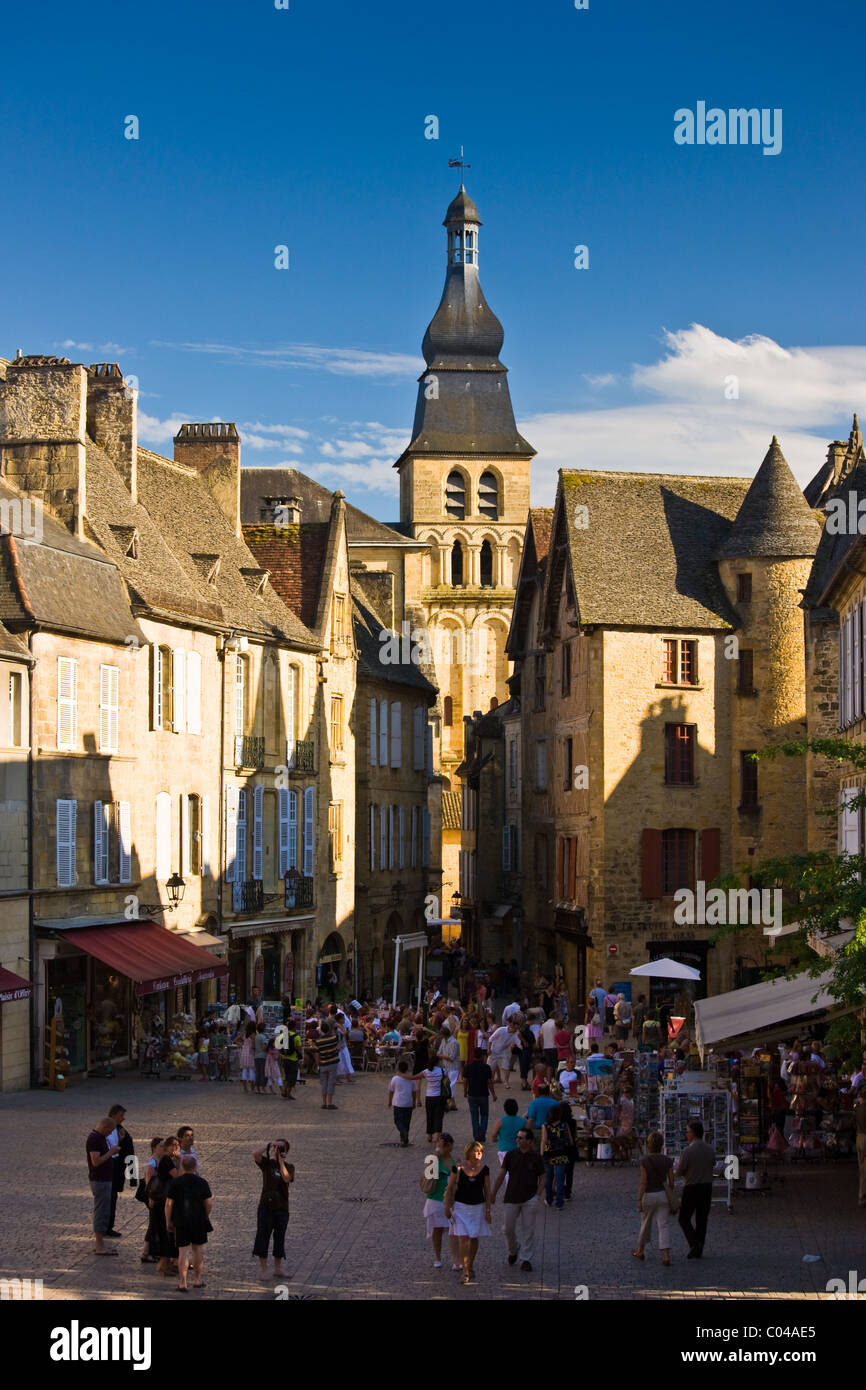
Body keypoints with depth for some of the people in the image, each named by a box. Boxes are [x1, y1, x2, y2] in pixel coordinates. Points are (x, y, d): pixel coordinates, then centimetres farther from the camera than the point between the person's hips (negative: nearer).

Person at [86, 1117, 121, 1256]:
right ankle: (100, 1247, -3)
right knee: (102, 1212, -7)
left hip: (105, 1179, 11)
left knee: (103, 1212, 14)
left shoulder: (101, 1137, 13)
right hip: (100, 1180, -10)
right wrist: (111, 1153, -18)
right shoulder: (94, 1139, -18)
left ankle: (99, 1244, 21)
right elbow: (96, 1161, -25)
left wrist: (112, 1151, 8)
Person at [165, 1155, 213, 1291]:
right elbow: (208, 1203, -3)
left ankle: (182, 1283, -5)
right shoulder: (202, 1182, -3)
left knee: (183, 1252, 0)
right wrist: (206, 1216, 13)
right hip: (199, 1221, 1)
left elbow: (169, 1204, -7)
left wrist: (168, 1221, 2)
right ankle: (197, 1280, 23)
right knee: (198, 1250, 15)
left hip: (181, 1222, -1)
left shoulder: (175, 1183, -6)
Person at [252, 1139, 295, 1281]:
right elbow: (256, 1155, -19)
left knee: (279, 1239, 9)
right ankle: (264, 1270, 3)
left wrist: (281, 1160, -15)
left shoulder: (289, 1167, 5)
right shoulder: (267, 1163, 1)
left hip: (282, 1207, 2)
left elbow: (287, 1178, -17)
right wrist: (270, 1145, -22)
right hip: (266, 1206, -2)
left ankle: (277, 1269, 21)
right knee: (262, 1238, -4)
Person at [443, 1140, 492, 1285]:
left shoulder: (484, 1169, -2)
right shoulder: (459, 1168, -9)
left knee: (474, 1239, 12)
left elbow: (487, 1191, 5)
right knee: (463, 1239, -10)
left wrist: (488, 1210, 2)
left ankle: (471, 1267, 32)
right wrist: (447, 1207, -1)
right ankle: (465, 1272, -8)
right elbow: (449, 1189, 0)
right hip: (461, 1206, -2)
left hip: (478, 1207, 2)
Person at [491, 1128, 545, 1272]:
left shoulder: (536, 1157, -2)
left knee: (528, 1230, -1)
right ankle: (513, 1251, 31)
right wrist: (494, 1193, 7)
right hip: (512, 1197, 2)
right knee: (509, 1228, 4)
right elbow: (502, 1175, 8)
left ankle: (526, 1260, 6)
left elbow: (542, 1177, 4)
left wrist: (537, 1195, -7)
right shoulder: (511, 1155, 1)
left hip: (530, 1199, -2)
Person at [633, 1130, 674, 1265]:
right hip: (663, 1194, 2)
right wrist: (670, 1196, 15)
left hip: (649, 1195, -2)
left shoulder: (645, 1161, -13)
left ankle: (640, 1251, 33)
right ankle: (666, 1255, -10)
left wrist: (639, 1200, -8)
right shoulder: (667, 1160, -3)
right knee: (663, 1225, 1)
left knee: (646, 1223, 17)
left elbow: (643, 1182, -13)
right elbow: (671, 1181, 1)